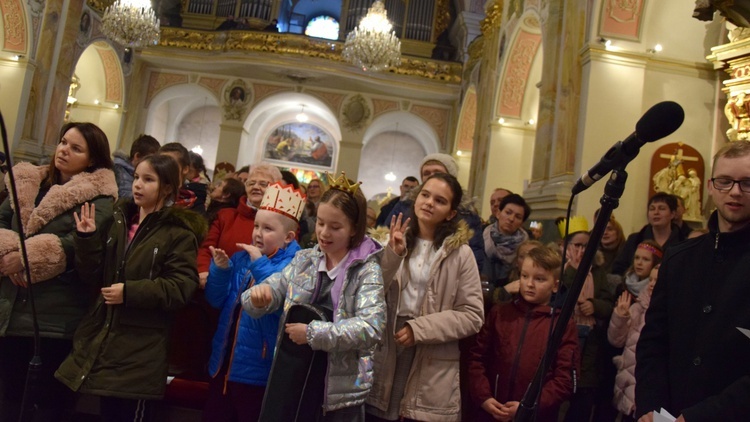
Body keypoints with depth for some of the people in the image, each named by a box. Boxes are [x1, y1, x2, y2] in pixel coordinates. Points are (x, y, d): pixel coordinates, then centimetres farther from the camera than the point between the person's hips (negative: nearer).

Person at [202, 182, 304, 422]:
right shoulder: (242, 258, 6)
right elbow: (216, 301, 6)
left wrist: (260, 265, -27)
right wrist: (220, 269, -11)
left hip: (258, 370, -6)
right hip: (223, 363, 6)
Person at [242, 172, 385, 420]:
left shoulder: (367, 270, -9)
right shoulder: (303, 259, 4)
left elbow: (372, 327, -22)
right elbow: (258, 305, 4)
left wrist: (312, 333, -24)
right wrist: (258, 295, -19)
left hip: (341, 390, -3)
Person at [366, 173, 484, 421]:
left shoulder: (460, 253, -3)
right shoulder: (395, 240, 4)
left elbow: (473, 316, -5)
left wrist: (420, 328, -14)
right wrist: (391, 256, -16)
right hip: (384, 359, 2)